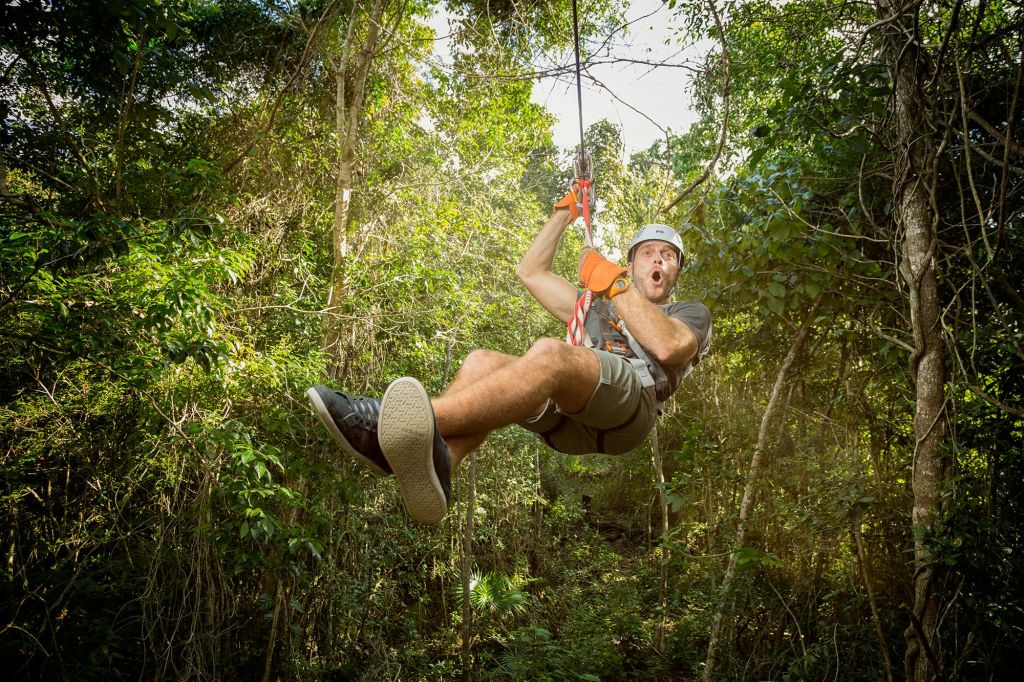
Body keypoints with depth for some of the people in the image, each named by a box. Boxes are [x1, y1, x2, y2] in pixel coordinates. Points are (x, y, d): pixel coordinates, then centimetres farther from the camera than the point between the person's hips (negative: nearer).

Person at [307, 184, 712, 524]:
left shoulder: (692, 314, 27)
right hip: (565, 419, 5)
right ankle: (435, 467, -53)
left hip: (628, 406, -5)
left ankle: (423, 422, -56)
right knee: (483, 362, -24)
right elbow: (530, 272, 38)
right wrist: (565, 214, 35)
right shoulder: (595, 308, 41)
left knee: (549, 353, -36)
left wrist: (616, 284, 4)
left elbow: (668, 346, 0)